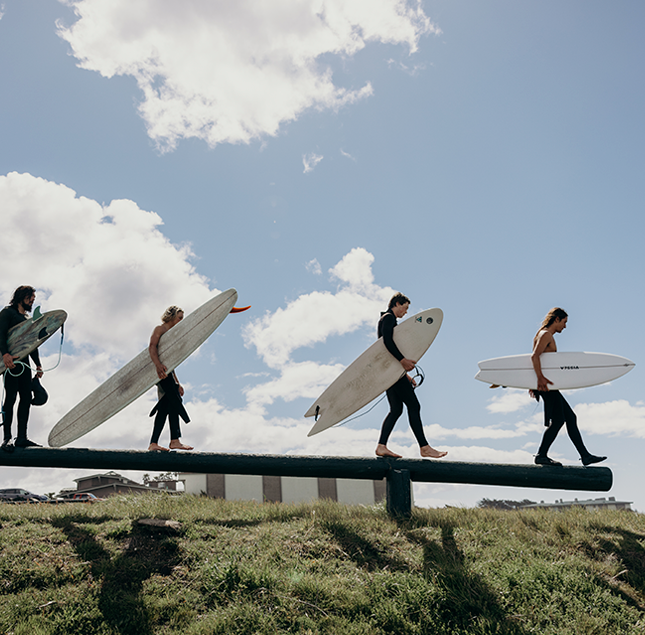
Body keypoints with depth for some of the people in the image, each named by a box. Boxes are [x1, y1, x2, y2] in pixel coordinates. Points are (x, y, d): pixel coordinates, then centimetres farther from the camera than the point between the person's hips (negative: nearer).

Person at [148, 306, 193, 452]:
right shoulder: (160, 329, 3)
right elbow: (152, 346, -14)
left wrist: (177, 383, 25)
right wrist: (158, 365, -32)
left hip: (166, 373, 9)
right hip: (160, 370, -9)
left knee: (165, 407, 1)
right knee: (175, 401, -18)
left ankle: (153, 443, -1)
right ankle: (175, 440, -23)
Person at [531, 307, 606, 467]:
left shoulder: (547, 335, 23)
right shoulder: (546, 334, -8)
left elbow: (534, 357, 26)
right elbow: (534, 356, -22)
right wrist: (541, 378, -30)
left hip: (548, 385, 11)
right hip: (546, 384, -11)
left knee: (570, 417, 8)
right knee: (558, 420, -12)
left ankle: (585, 455, 10)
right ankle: (541, 456, -8)